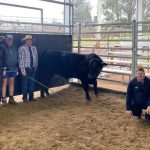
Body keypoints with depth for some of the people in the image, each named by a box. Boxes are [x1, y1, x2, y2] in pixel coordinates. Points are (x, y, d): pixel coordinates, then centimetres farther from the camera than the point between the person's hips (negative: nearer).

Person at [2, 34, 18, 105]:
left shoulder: (14, 48, 11)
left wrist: (16, 67, 11)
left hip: (13, 69, 6)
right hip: (5, 69, -6)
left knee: (12, 83, 10)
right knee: (4, 84, -1)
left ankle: (11, 98, 18)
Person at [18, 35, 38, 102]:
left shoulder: (34, 48, 9)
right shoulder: (22, 48, -7)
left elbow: (36, 58, 13)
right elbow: (20, 60, -11)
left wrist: (35, 68, 8)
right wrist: (22, 70, -15)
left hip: (32, 69, 5)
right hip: (25, 69, -5)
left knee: (31, 83, 10)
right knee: (25, 83, 2)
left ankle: (31, 97, 19)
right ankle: (25, 97, 13)